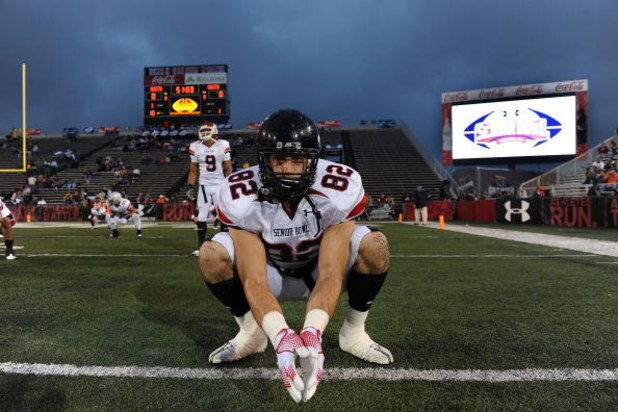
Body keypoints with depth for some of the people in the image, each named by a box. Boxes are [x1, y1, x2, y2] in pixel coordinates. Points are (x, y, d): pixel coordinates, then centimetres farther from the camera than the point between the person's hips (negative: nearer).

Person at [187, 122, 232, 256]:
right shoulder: (196, 147, -2)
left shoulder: (223, 146, -6)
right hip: (204, 186, 1)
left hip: (220, 185, -1)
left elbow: (228, 169, 0)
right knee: (201, 217, 2)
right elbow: (193, 171, 7)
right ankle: (201, 246, 13)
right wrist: (190, 187, 1)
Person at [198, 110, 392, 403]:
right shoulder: (241, 196, -27)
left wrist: (312, 335, -53)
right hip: (270, 273, 0)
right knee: (211, 255, -26)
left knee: (374, 246, -29)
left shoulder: (340, 189, -28)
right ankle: (250, 332, -1)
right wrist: (282, 339, -53)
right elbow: (253, 280, -33)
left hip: (321, 269, 0)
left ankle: (353, 331, -3)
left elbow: (331, 275, -34)